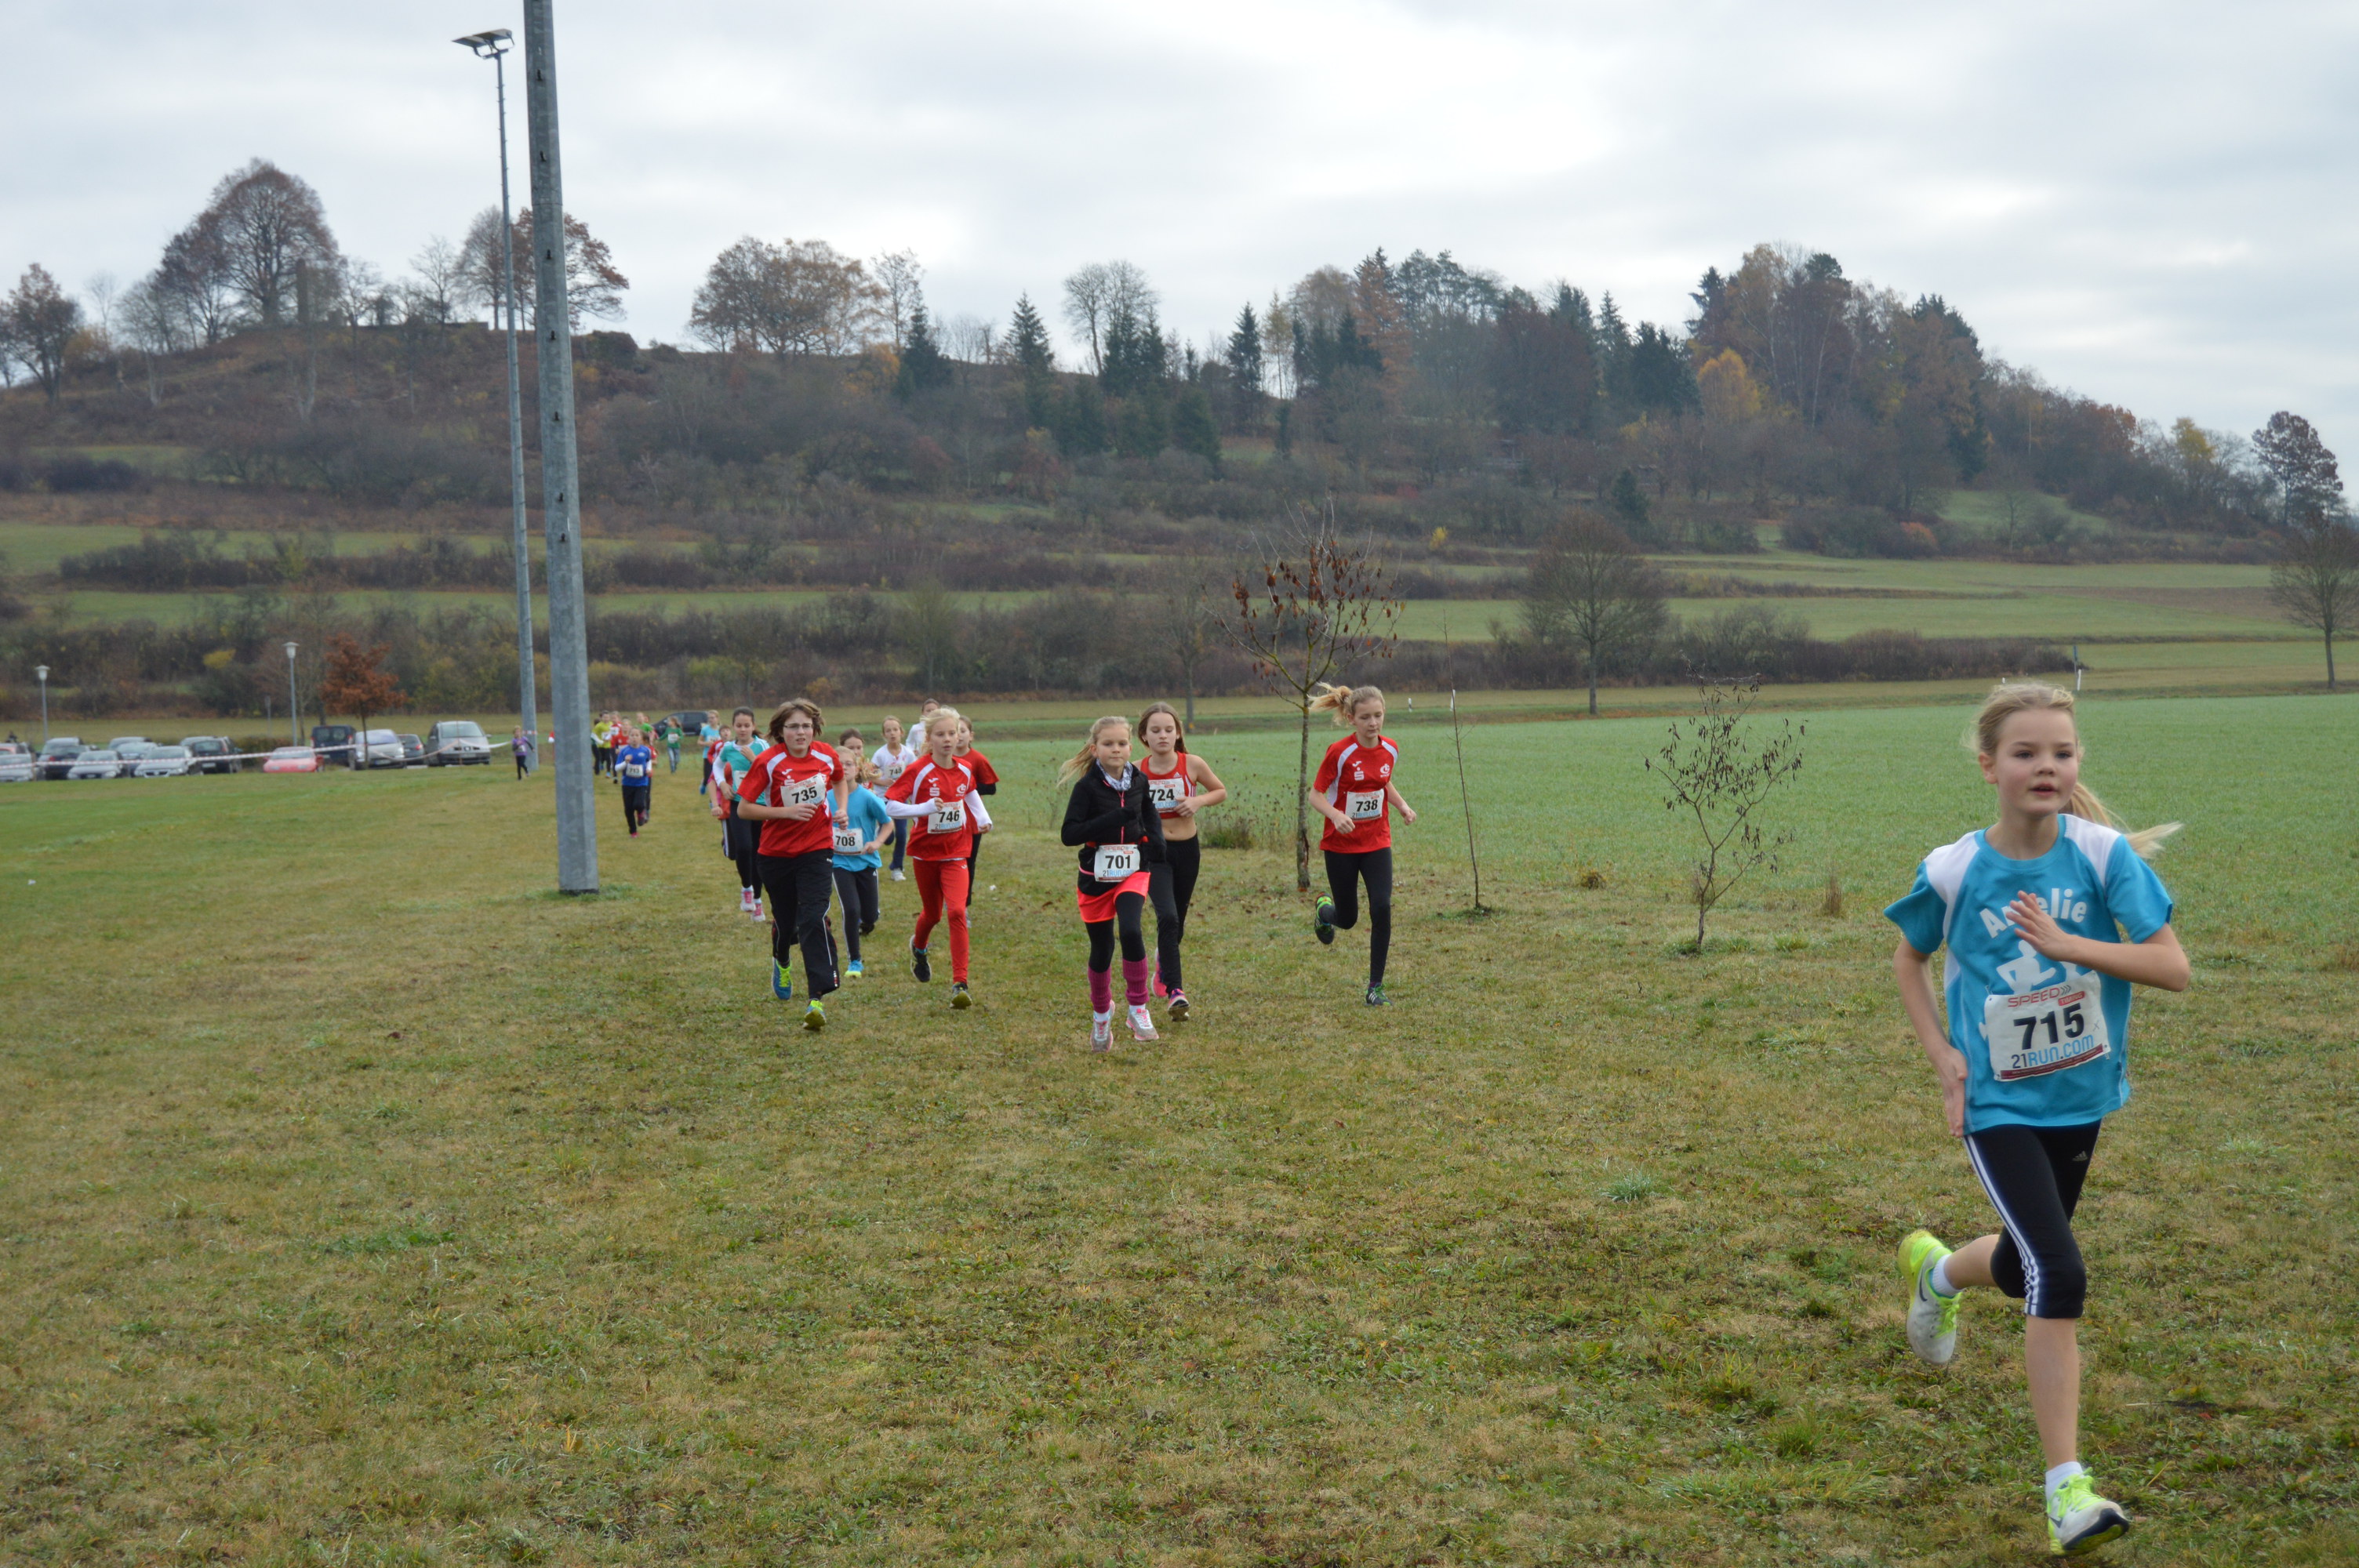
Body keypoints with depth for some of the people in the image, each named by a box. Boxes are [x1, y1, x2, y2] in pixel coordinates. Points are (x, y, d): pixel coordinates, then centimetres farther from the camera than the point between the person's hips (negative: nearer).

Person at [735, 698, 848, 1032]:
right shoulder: (768, 762, -13)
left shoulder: (827, 756, -3)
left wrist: (841, 807, 3)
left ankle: (818, 1000, -18)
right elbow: (743, 808, -13)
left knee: (813, 920, -15)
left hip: (817, 850, 0)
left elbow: (839, 780, 21)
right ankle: (781, 962, 50)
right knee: (785, 922, 13)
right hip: (777, 853, 0)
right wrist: (787, 811, -22)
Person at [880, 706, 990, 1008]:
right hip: (925, 853, -1)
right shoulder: (919, 772, -14)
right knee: (932, 913, 16)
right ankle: (919, 947, 53)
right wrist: (926, 808, -30)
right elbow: (890, 804, -20)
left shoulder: (964, 770, 0)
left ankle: (960, 984, -17)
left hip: (956, 854, 1)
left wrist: (983, 818, 9)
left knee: (956, 912, -17)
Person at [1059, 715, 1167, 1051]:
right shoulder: (1087, 786, -11)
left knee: (1131, 931, -24)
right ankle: (1101, 1014, 34)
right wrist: (1113, 819, -26)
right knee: (1101, 950, 8)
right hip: (1096, 878, -1)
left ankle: (1138, 1007, -8)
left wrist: (1156, 836, 4)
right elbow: (1069, 834, -19)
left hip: (1132, 873, 1)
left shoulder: (1139, 780, 2)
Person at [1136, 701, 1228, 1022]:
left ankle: (1164, 957, 51)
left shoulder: (1192, 764, -8)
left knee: (1177, 921, 18)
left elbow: (1221, 791, 6)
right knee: (1167, 917, -21)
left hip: (1187, 850, 2)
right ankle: (1175, 992, -19)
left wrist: (1199, 801, -13)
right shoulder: (1136, 772, -9)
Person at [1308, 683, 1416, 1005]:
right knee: (1348, 919, 7)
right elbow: (1316, 794, -12)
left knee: (1381, 908, -13)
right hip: (1341, 845, -3)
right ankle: (1325, 908, 47)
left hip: (1377, 843, 3)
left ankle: (1375, 987, -1)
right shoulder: (1339, 752, -17)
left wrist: (1402, 806, -1)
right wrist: (1336, 815, -31)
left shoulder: (1390, 750, -2)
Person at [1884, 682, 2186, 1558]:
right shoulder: (1953, 872, -12)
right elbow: (1908, 962, 7)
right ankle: (2066, 1487, -10)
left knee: (2031, 1269, 20)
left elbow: (2173, 968, -14)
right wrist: (1942, 1054, -5)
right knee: (2060, 1278, -18)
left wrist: (2065, 944, -25)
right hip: (1998, 1104, -3)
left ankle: (1936, 1270, 56)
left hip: (2079, 1095, 3)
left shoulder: (2103, 854, -11)